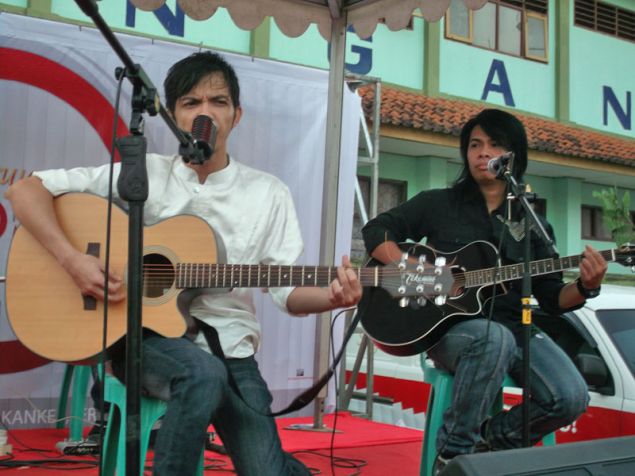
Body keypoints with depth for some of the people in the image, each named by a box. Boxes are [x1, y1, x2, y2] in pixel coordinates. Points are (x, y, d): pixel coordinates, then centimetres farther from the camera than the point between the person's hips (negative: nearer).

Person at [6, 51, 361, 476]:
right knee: (203, 373, -35)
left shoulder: (268, 194, 4)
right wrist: (74, 260, -18)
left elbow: (288, 290, 1)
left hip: (229, 349, 2)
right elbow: (27, 190, -3)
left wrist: (333, 297, -22)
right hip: (144, 336, -1)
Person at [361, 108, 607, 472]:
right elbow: (376, 230, 6)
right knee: (495, 338, -39)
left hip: (514, 328, 3)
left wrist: (585, 287, -13)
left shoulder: (533, 224, 12)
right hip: (446, 326, -3)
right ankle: (454, 454, -22)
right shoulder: (438, 204, 7)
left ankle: (492, 439, 6)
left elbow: (552, 298, 9)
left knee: (571, 398, -22)